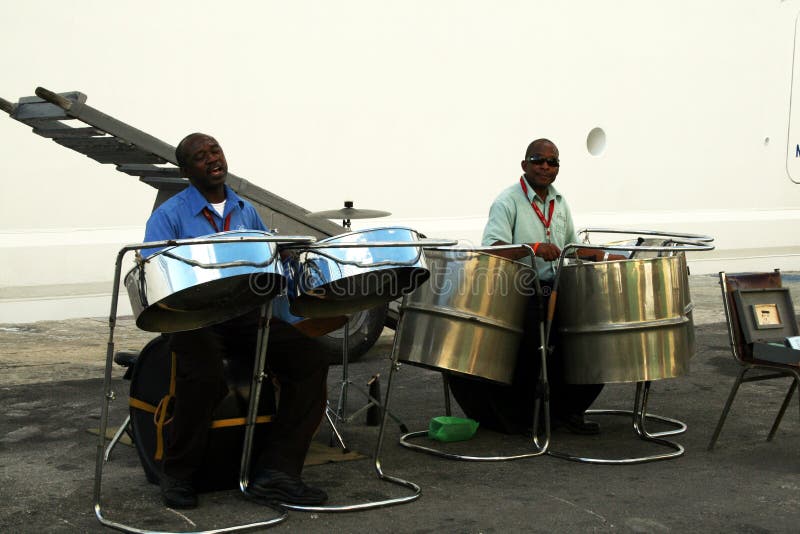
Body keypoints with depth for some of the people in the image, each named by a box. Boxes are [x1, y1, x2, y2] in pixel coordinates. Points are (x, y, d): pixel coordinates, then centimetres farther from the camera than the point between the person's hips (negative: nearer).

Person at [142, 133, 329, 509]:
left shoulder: (246, 212, 17)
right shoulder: (169, 216, 0)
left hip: (245, 317, 5)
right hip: (193, 319, -5)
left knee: (309, 361, -17)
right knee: (206, 376, -36)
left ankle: (276, 471, -12)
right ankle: (178, 474, -10)